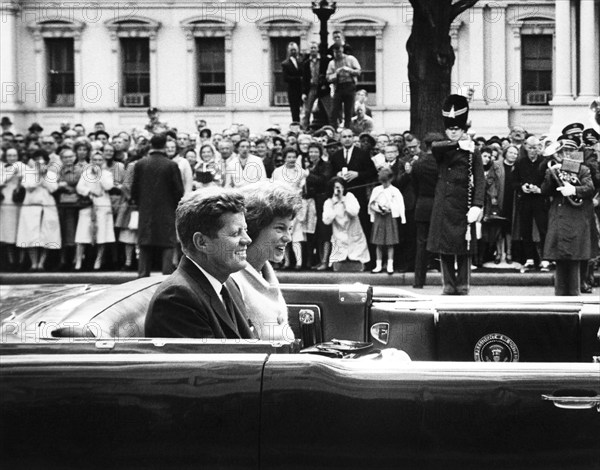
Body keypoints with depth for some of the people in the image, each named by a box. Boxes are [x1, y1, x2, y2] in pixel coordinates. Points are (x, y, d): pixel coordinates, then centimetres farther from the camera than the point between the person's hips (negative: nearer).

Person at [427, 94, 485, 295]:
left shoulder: (471, 152, 1)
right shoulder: (442, 150, 8)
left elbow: (479, 181, -6)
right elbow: (434, 146, -17)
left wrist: (477, 205, -17)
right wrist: (457, 145, -21)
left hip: (463, 206, -2)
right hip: (443, 206, 2)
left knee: (463, 248, 1)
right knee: (444, 247, 4)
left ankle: (463, 286, 7)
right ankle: (449, 286, 11)